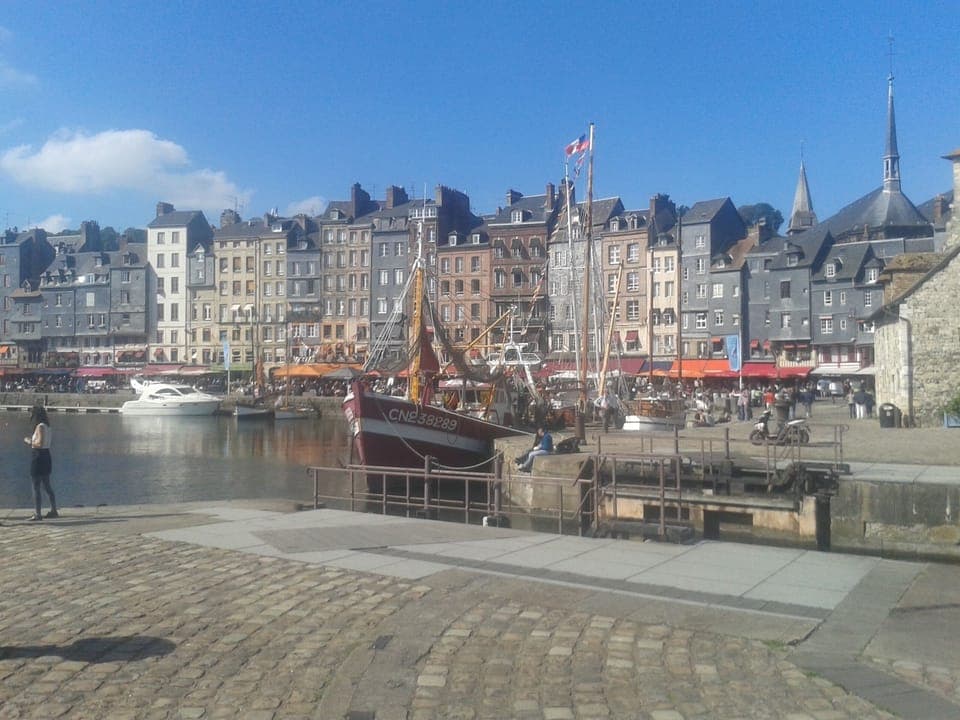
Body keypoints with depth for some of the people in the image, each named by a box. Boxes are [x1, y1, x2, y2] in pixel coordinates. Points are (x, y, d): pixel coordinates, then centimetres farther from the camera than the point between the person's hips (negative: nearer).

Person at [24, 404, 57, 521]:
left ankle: (38, 514, -2)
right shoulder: (46, 426, 12)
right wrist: (32, 440, 11)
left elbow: (40, 443, -23)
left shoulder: (40, 426, -15)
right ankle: (54, 511, 21)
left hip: (39, 458, -9)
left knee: (36, 487, -3)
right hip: (46, 457, 9)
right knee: (47, 486, 16)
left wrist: (29, 441, -8)